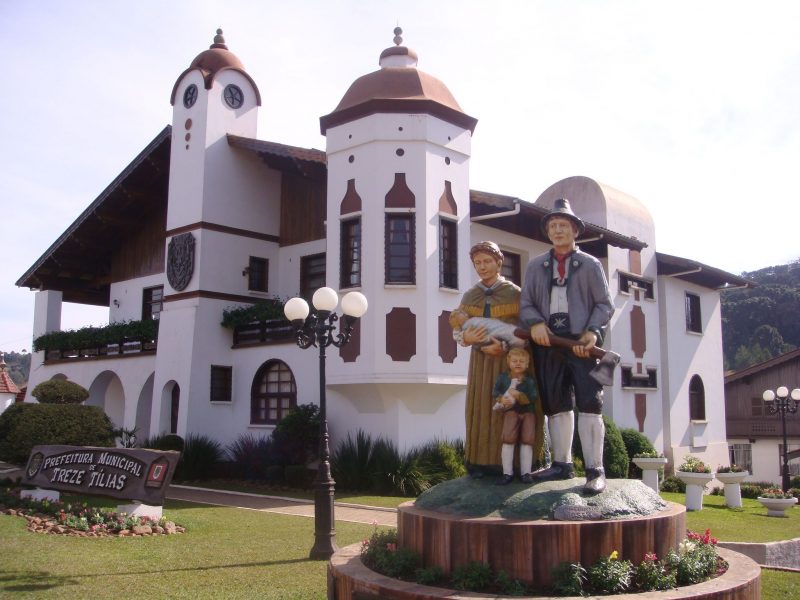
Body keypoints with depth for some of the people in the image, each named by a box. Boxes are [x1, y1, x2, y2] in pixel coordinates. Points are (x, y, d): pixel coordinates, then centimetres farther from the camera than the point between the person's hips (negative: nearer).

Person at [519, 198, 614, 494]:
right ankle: (562, 464, 20)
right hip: (548, 343, 4)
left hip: (582, 343, -3)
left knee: (589, 405, -7)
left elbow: (604, 304, 3)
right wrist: (535, 323, -11)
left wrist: (592, 333, -14)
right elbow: (526, 303, 11)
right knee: (556, 405, 10)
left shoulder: (590, 265, 7)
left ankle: (595, 470, -3)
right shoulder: (536, 266, 15)